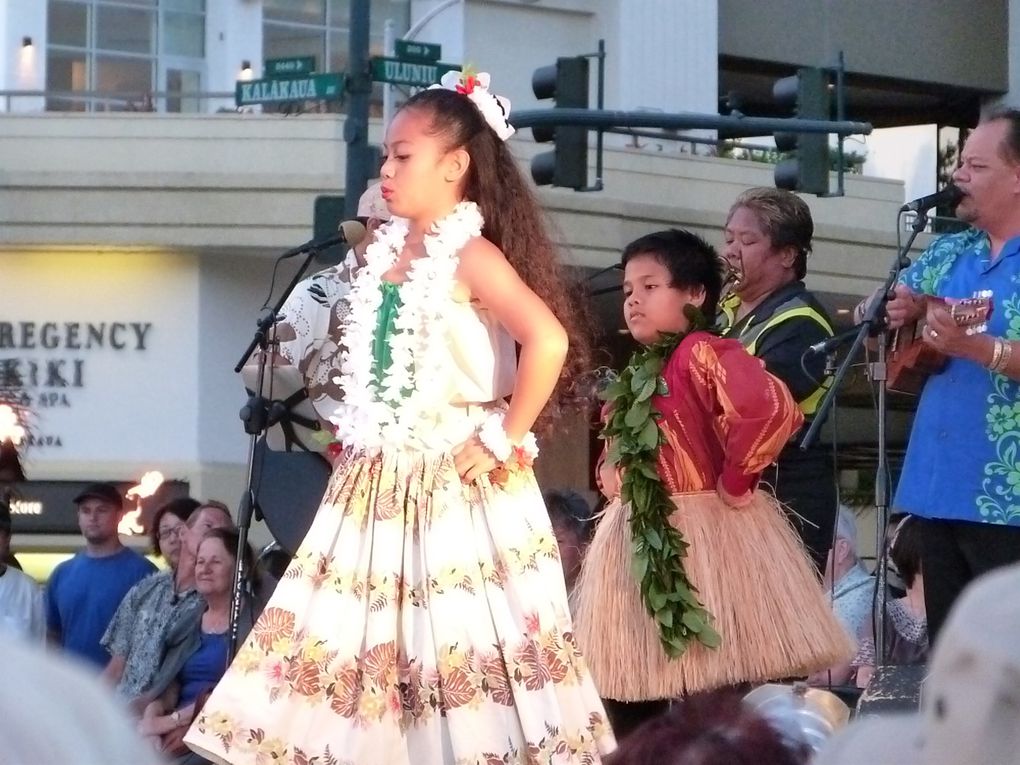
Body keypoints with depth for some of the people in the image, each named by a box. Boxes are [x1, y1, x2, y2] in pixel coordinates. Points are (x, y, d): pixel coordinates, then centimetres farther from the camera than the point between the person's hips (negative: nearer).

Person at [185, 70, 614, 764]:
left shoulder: (469, 255, -12)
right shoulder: (390, 251, 11)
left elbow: (549, 341, -25)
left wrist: (505, 441, -19)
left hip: (453, 478, -8)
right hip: (381, 478, 8)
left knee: (457, 646, -7)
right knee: (367, 634, 7)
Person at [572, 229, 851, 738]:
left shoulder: (701, 354, -13)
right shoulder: (637, 376, 15)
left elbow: (770, 409, -31)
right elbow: (617, 457, 31)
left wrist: (735, 481, -20)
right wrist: (613, 478, 9)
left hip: (706, 536, -9)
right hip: (642, 545, 9)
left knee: (722, 698, -7)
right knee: (628, 691, 10)